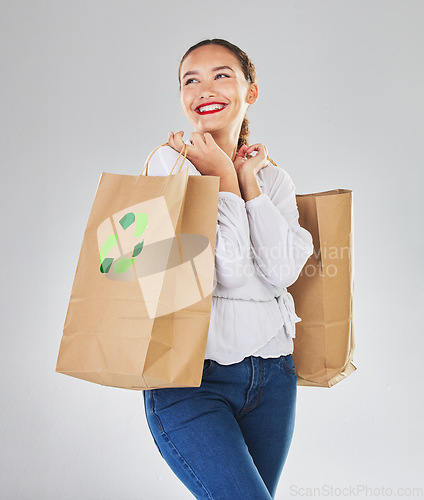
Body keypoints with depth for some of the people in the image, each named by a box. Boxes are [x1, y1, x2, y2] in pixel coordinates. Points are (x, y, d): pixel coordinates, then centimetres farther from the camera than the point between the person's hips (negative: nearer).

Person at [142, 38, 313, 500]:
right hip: (190, 375, -5)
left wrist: (249, 179, -3)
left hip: (272, 374, 5)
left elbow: (282, 271, -7)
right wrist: (224, 178, -7)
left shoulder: (273, 178, 11)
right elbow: (227, 268, -14)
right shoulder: (170, 162, -4)